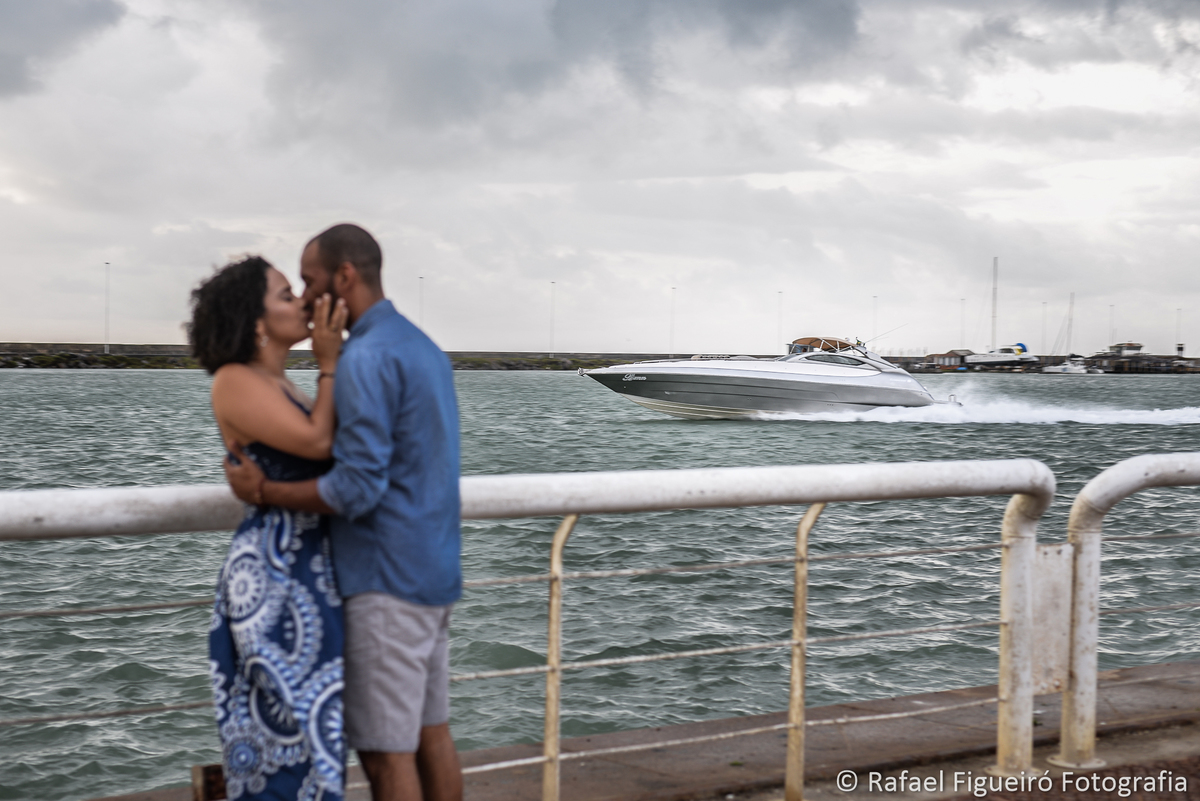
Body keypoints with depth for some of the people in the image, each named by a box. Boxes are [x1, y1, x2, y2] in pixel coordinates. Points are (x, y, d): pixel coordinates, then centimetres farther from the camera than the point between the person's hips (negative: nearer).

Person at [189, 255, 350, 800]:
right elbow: (318, 443, -18)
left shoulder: (276, 386, 14)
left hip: (310, 570, 9)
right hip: (275, 576, -9)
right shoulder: (236, 382, -13)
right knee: (287, 716, -2)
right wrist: (329, 363, -12)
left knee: (302, 713, 15)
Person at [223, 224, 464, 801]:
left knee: (385, 751, -3)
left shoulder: (367, 356, -16)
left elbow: (357, 489, -22)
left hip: (388, 580, -9)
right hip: (434, 571, 9)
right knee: (430, 732, 14)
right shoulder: (424, 348, 14)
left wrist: (263, 491, -10)